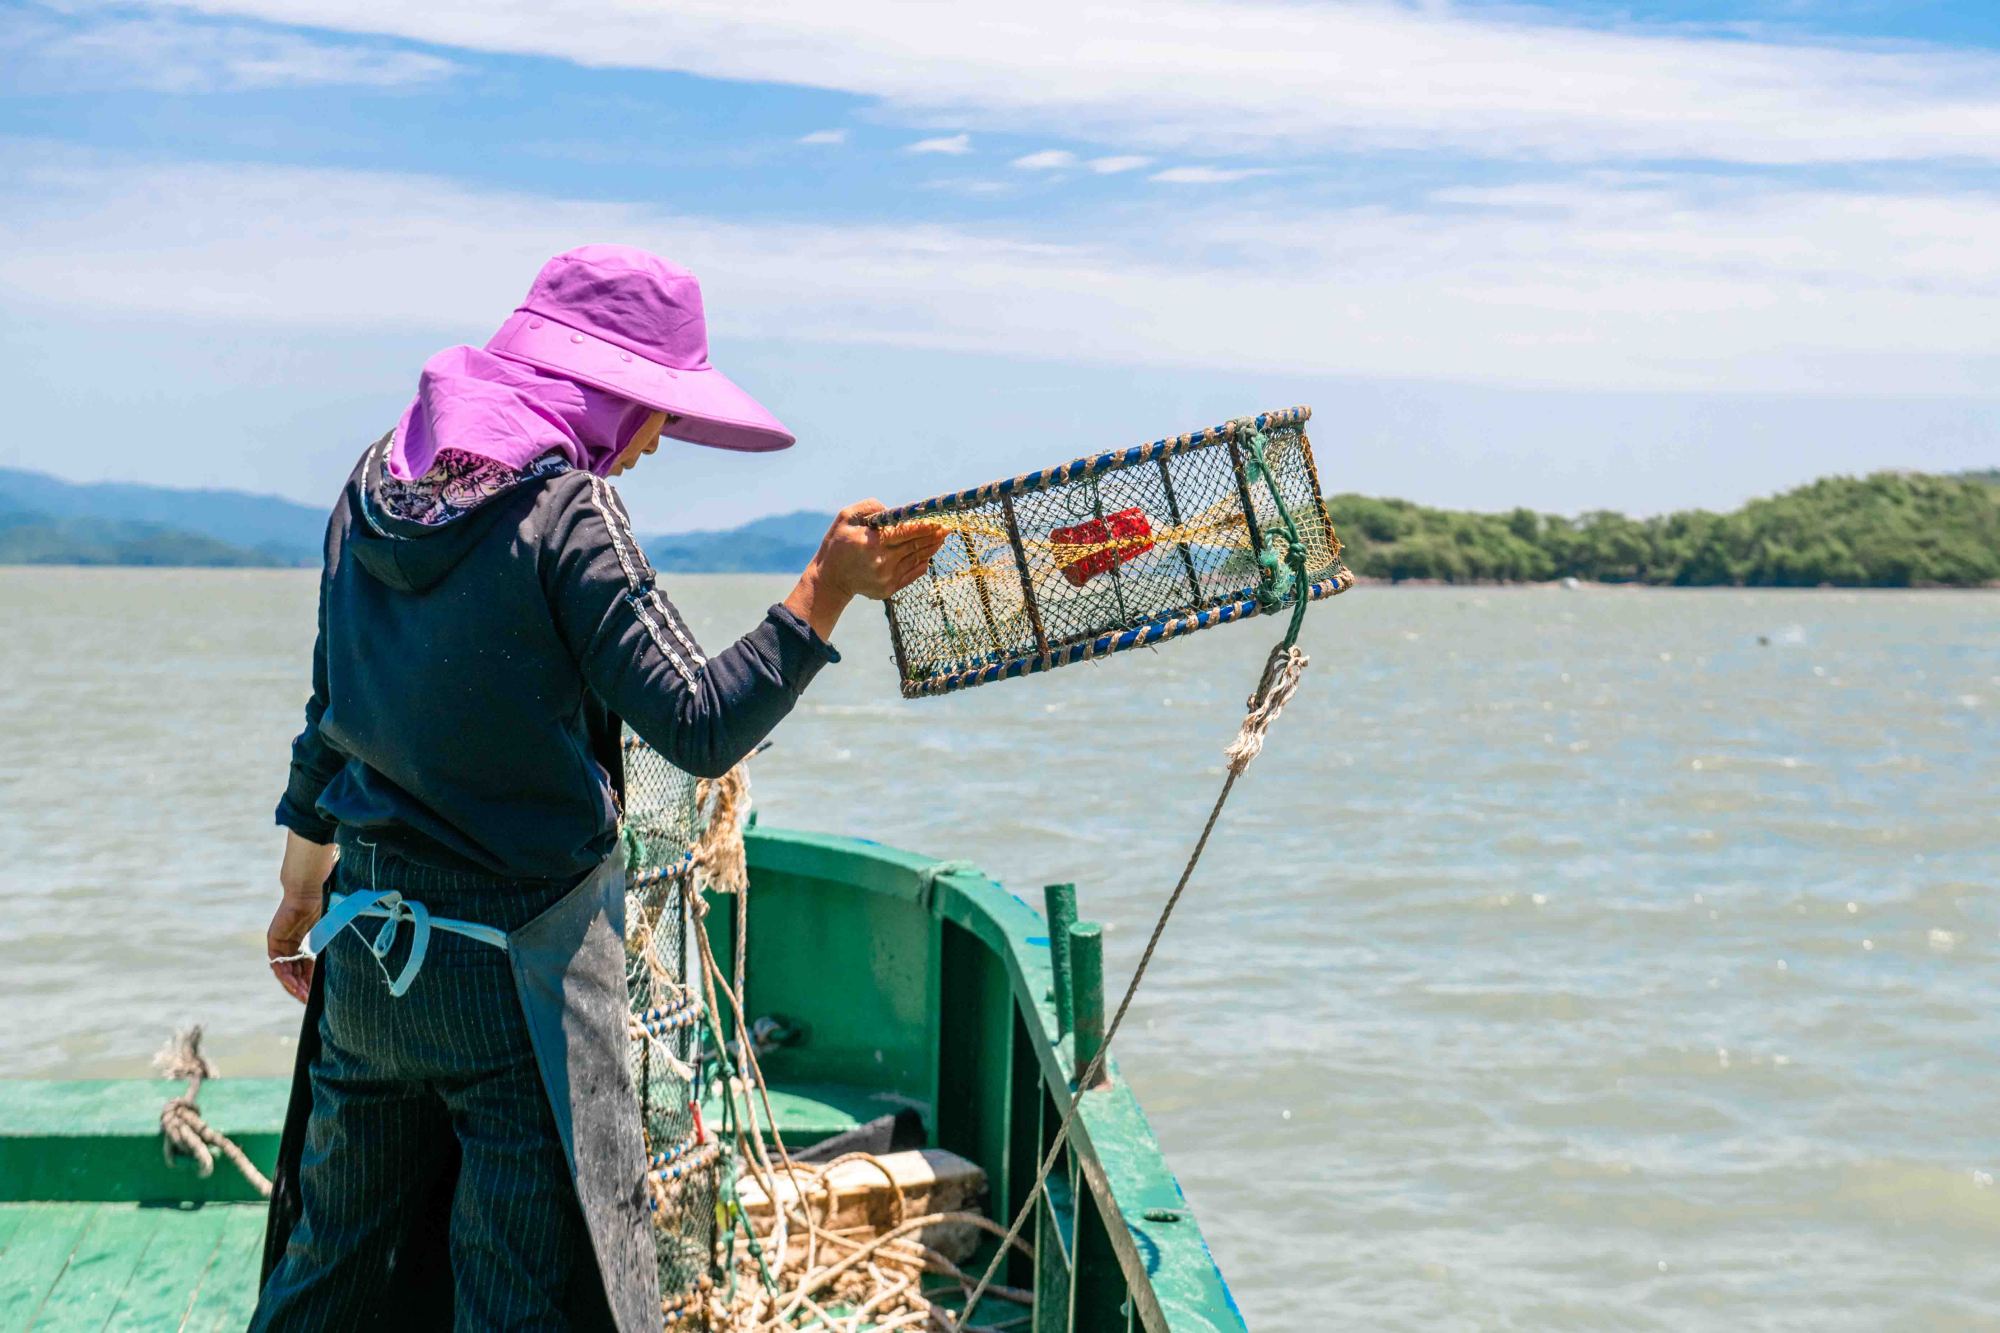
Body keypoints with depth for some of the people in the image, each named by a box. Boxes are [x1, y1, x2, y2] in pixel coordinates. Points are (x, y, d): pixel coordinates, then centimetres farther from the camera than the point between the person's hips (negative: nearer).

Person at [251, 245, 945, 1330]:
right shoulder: (567, 515, -15)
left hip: (366, 951, 7)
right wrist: (827, 590, -17)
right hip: (517, 965, -7)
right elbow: (700, 729, -20)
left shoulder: (375, 488, 7)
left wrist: (302, 894, 26)